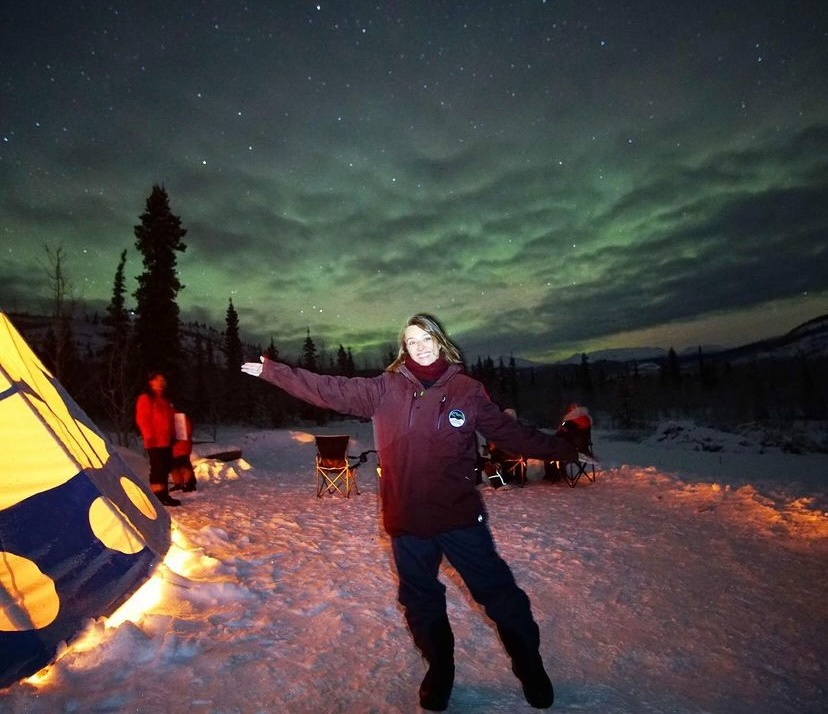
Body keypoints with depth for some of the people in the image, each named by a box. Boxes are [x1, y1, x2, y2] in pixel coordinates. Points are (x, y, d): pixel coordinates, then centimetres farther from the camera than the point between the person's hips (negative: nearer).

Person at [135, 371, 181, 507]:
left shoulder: (165, 400, 19)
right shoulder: (145, 399, -6)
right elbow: (142, 420, -12)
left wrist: (173, 435, 19)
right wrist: (149, 436, -16)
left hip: (166, 441, 8)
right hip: (154, 442, -8)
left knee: (166, 468, 10)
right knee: (157, 468, -7)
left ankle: (164, 495, 17)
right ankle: (158, 496, -3)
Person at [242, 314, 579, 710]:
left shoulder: (467, 390, -2)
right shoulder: (385, 388, -2)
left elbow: (510, 432, 4)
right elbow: (330, 389, -4)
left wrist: (562, 450, 5)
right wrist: (271, 371, -6)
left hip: (460, 514, -1)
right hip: (407, 519, 1)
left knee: (498, 592, 10)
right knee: (421, 600, 17)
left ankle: (529, 666, 36)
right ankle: (439, 668, 43)